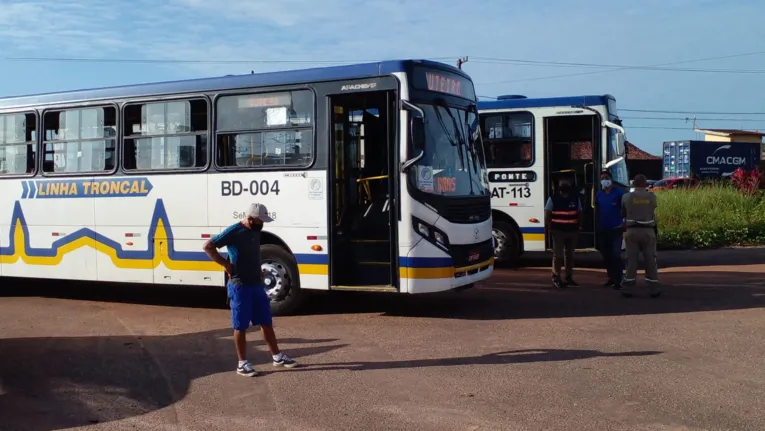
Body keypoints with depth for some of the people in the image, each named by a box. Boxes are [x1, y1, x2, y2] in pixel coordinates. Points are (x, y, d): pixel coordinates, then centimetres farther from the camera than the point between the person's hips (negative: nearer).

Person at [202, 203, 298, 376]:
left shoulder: (256, 231, 9)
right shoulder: (234, 231, -15)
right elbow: (208, 246, -17)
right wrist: (226, 264, -17)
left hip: (257, 284, 7)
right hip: (240, 287, -7)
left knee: (266, 322, 13)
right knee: (241, 327, 2)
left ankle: (277, 357, 23)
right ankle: (242, 363, 11)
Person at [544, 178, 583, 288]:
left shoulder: (575, 198, 9)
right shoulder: (553, 198, -2)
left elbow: (579, 213, 14)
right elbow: (547, 214, -3)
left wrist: (579, 227, 6)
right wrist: (549, 228, -11)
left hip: (572, 231, 4)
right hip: (558, 231, -4)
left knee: (570, 254, 11)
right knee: (558, 255, -6)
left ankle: (569, 277, 18)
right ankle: (556, 277, 1)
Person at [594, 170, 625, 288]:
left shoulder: (619, 193, -5)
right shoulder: (599, 195, 10)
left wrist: (624, 222, -10)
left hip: (615, 229, -5)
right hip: (602, 230, 5)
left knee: (616, 255, -9)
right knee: (606, 256, 10)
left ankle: (618, 280, -4)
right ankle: (611, 278, 21)